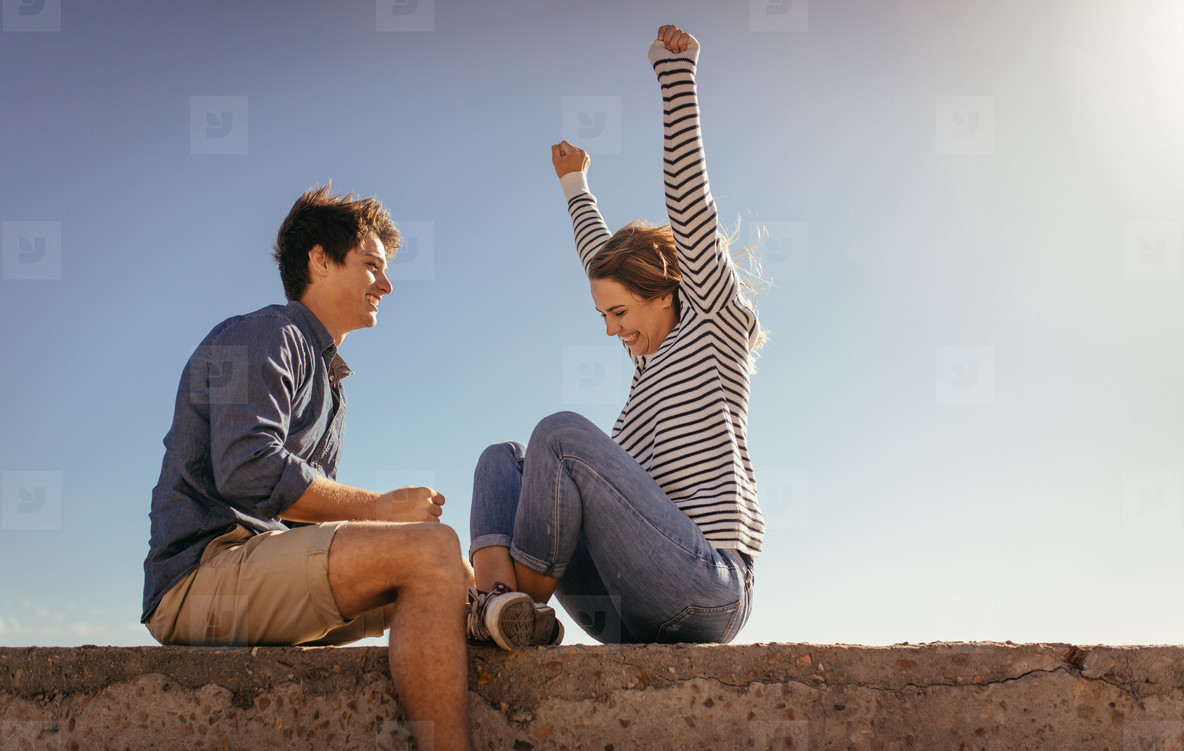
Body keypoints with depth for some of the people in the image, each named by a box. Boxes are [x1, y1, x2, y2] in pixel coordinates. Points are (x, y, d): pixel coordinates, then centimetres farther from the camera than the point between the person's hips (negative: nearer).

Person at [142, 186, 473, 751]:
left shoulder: (325, 374, 28)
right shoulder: (263, 335, -2)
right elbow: (249, 470, -20)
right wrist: (378, 508, -13)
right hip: (204, 571, -10)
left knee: (457, 578, 10)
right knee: (430, 548, -26)